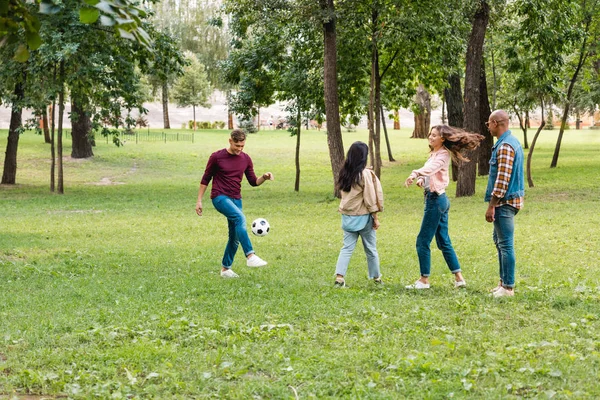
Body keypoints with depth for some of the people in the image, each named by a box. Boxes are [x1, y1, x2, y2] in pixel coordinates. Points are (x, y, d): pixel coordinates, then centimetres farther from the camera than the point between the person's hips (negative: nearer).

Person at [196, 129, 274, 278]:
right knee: (240, 217, -31)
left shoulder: (246, 159, 6)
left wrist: (264, 178, -11)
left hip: (236, 199, 6)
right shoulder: (216, 157, -6)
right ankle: (250, 256, -37)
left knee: (235, 237, 4)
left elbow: (253, 181, 10)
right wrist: (199, 201, 0)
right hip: (220, 197, -6)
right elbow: (206, 179, 2)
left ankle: (225, 268, 20)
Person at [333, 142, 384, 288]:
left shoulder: (344, 173, 1)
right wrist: (375, 218, -5)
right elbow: (370, 198, -12)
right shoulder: (365, 174, -15)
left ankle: (339, 277, -10)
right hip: (363, 217, -4)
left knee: (347, 248, 5)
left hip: (347, 217, 4)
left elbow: (342, 191, 9)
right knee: (371, 249, 11)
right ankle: (376, 278, 23)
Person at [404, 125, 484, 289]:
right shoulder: (434, 153, 15)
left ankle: (424, 280, 4)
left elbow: (431, 167, -35)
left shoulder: (443, 155, -14)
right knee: (444, 241, 12)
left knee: (423, 241, -4)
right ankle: (459, 278, 15)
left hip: (436, 200, -10)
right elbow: (430, 172, 15)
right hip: (438, 199, 10)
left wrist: (415, 174, -53)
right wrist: (421, 179, -9)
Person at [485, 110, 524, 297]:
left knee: (506, 244, -5)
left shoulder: (505, 146, -19)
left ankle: (508, 287, 0)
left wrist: (491, 206, -19)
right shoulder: (513, 142, 14)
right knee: (499, 240, 19)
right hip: (509, 200, 11)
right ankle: (504, 281, 26)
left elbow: (502, 179, -23)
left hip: (504, 202, -11)